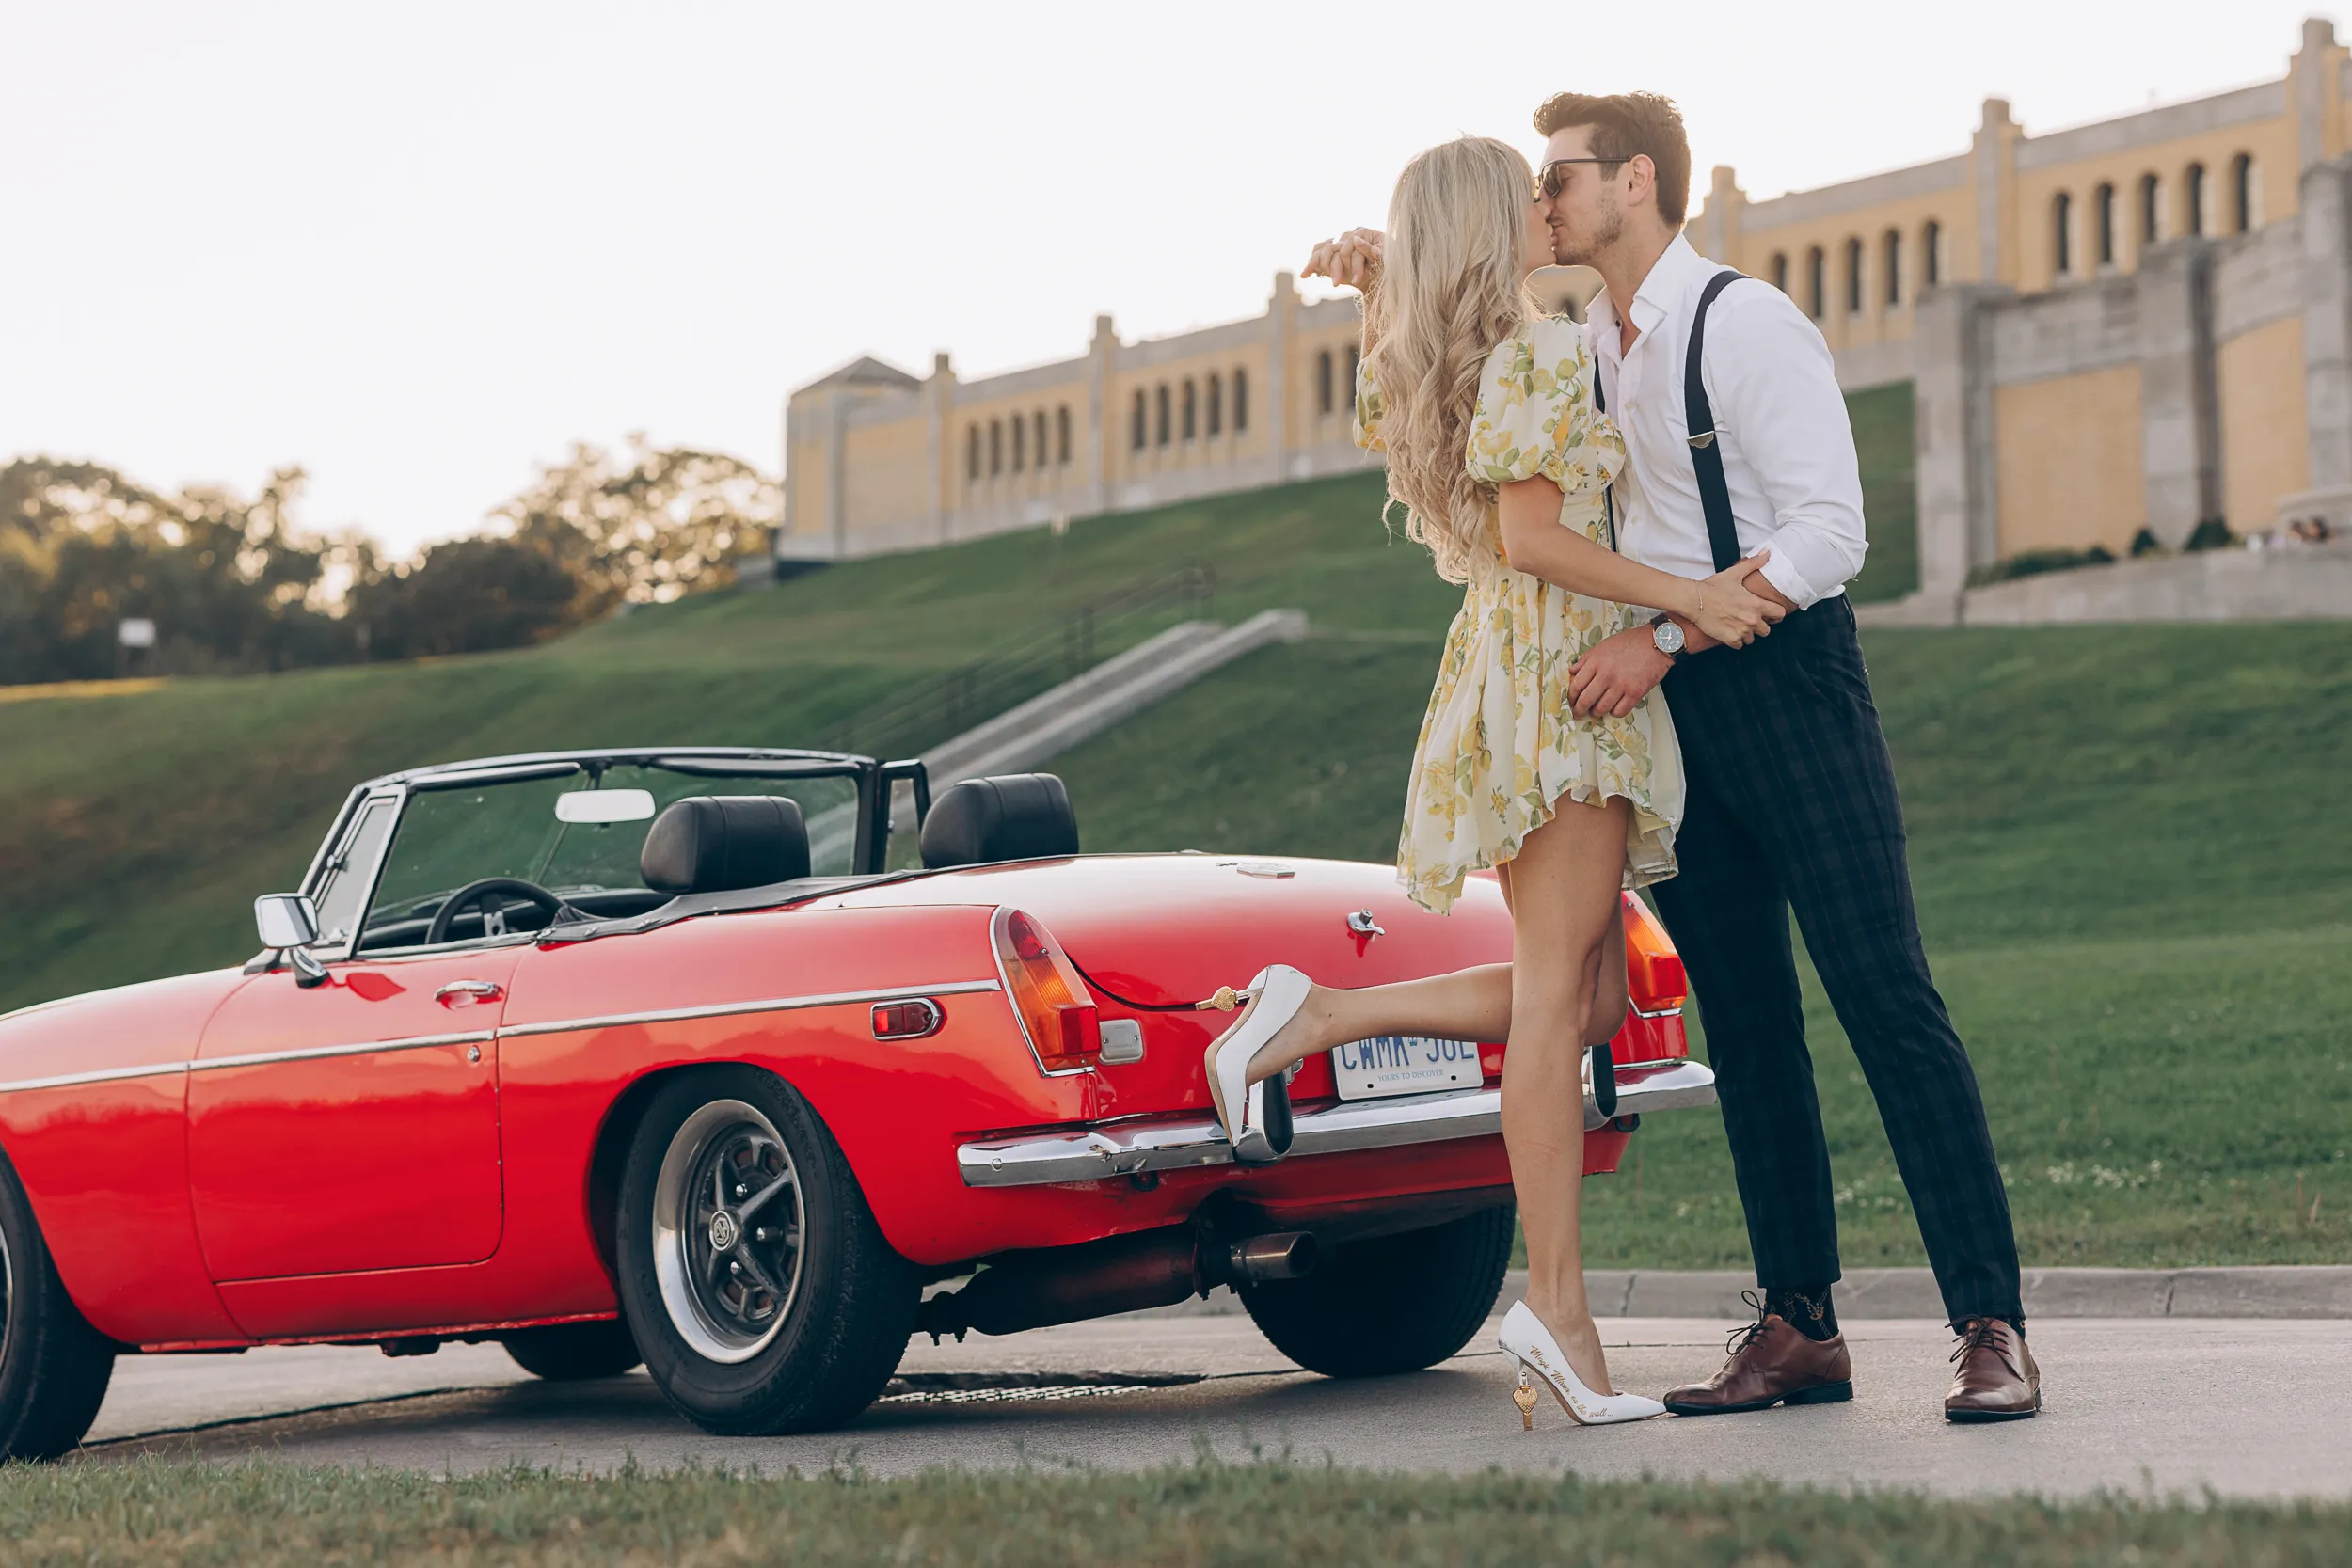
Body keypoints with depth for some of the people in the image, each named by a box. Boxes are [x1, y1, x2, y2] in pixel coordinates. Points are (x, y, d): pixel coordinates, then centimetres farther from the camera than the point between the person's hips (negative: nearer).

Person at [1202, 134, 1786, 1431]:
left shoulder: (1422, 362, 17)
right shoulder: (1542, 352, -10)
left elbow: (1386, 396, 42)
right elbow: (1533, 537, -17)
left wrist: (1368, 284, 28)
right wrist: (1691, 598, -16)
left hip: (1507, 672, 10)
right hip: (1558, 673, -9)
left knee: (1584, 997, 10)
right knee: (1557, 991, -11)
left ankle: (1312, 1016, 6)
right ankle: (1558, 1309, -12)